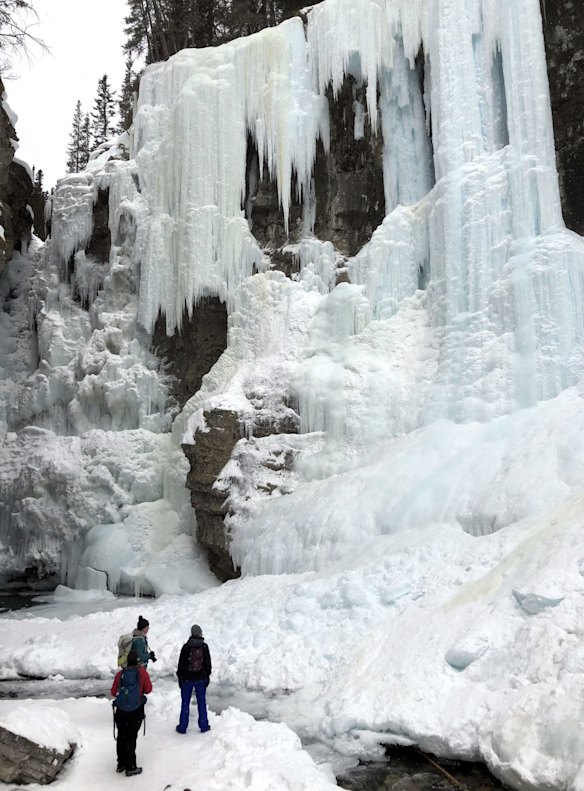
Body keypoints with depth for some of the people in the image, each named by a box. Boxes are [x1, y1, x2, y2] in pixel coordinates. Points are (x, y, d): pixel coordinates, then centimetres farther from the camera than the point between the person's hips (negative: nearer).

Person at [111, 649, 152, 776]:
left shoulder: (120, 673, -2)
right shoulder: (142, 672, -7)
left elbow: (113, 692, 4)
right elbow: (148, 690, 0)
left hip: (121, 710, 3)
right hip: (136, 711, -2)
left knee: (121, 736, 17)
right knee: (131, 738, 5)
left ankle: (121, 764, 28)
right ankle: (130, 768, 9)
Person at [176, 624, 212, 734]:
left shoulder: (186, 647, -12)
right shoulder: (204, 647, -7)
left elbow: (181, 664, -6)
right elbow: (208, 663, 0)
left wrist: (180, 678, 5)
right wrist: (207, 676, 12)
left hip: (187, 679, -1)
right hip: (201, 678, 1)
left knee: (185, 703, 10)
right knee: (202, 702, 12)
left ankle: (182, 727, 15)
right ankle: (204, 726, 18)